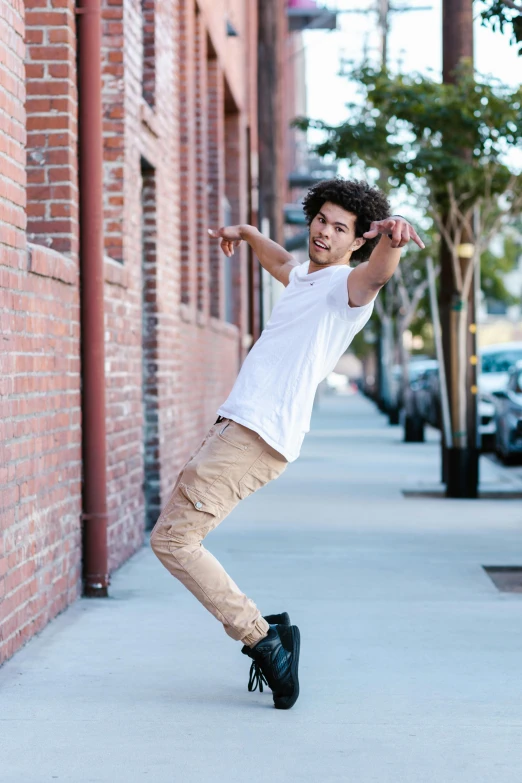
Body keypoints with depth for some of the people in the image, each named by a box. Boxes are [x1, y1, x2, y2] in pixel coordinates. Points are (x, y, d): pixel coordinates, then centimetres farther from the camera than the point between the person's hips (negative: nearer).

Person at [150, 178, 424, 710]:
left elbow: (377, 272, -33)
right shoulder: (304, 278, 20)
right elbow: (281, 262, 46)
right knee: (174, 535, 11)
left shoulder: (348, 285, -8)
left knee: (172, 538, -14)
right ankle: (267, 636, 11)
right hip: (234, 427, 10)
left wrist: (390, 239, -52)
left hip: (259, 437, -10)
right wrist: (245, 233, 51)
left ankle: (262, 638, -9)